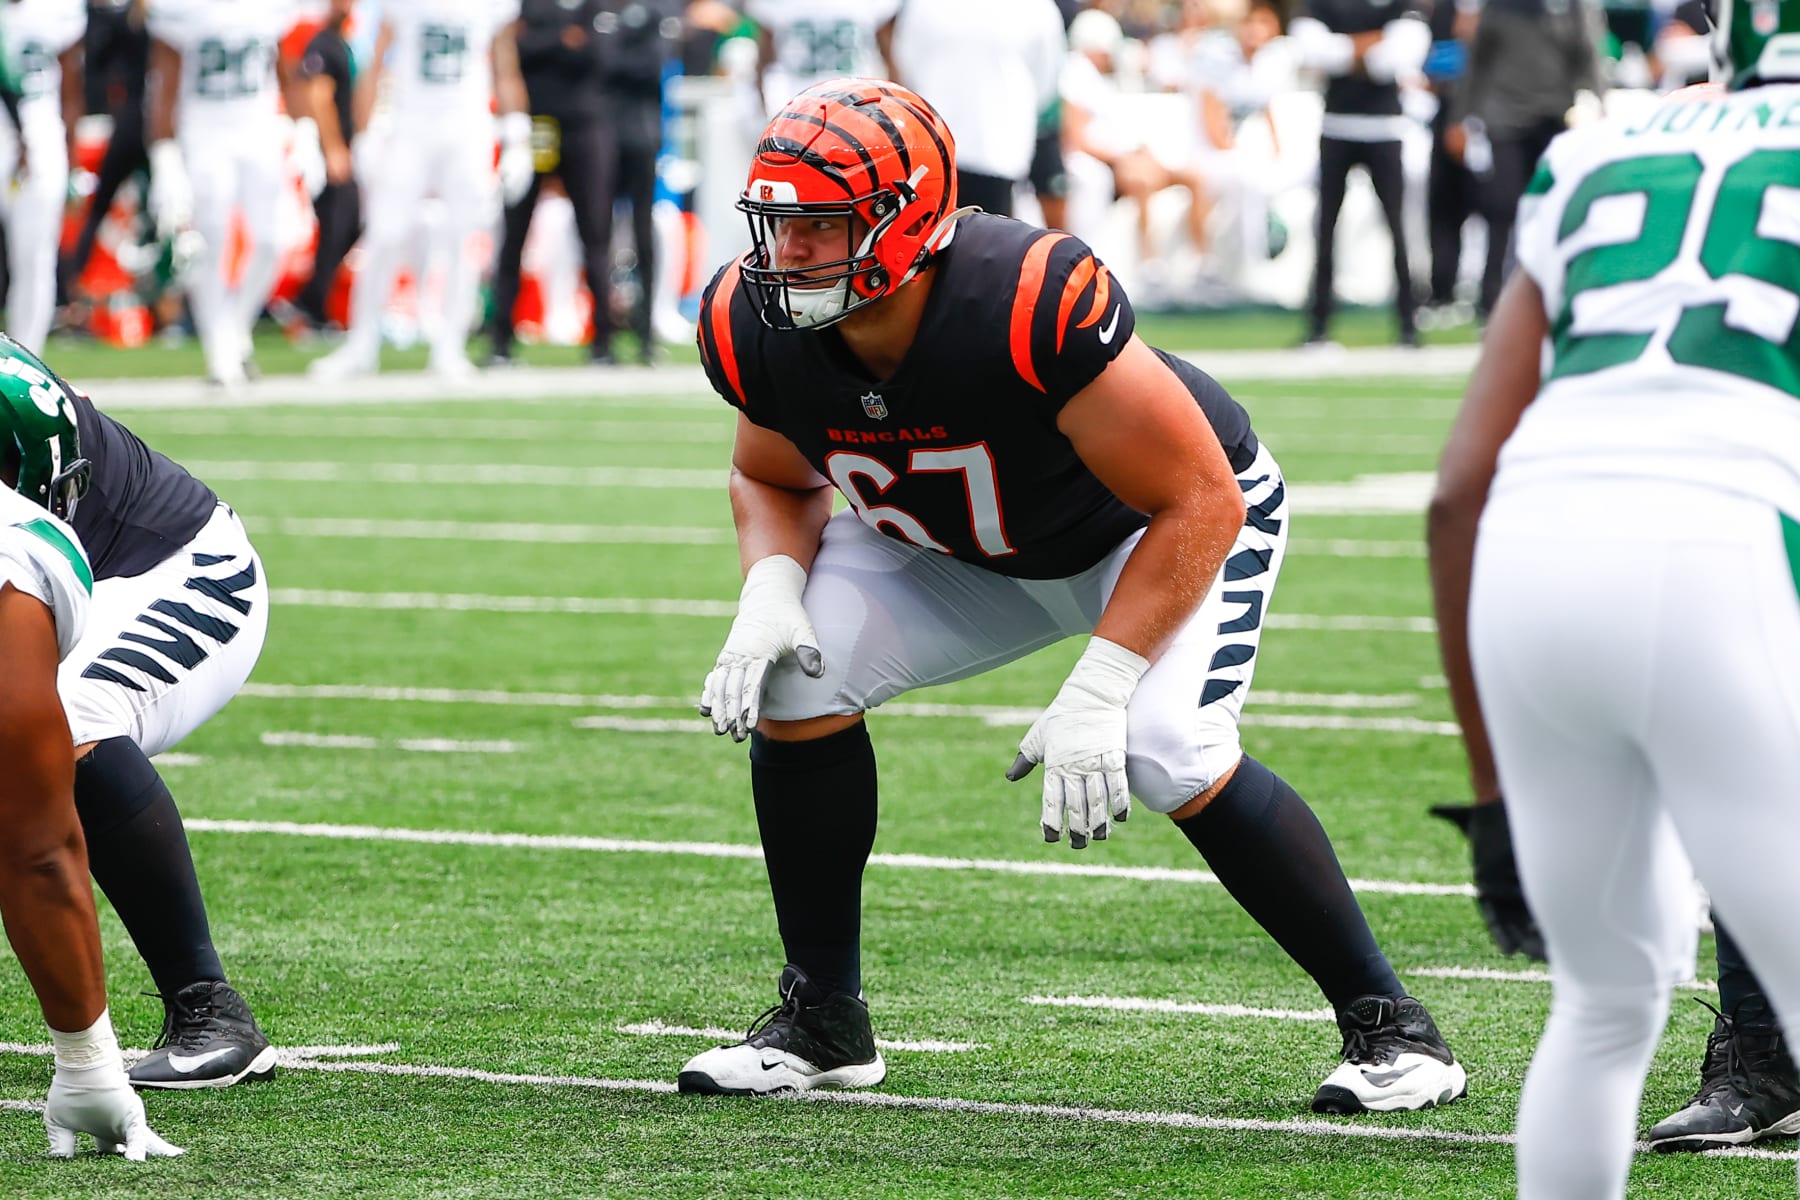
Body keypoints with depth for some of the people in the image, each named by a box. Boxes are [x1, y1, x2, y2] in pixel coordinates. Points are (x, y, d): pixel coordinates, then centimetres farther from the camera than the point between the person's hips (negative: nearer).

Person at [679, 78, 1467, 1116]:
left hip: (1174, 522, -6)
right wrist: (770, 592, -20)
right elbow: (776, 481, 2)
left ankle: (1386, 1023, -11)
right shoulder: (758, 328, -22)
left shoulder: (1032, 303, -41)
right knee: (792, 676, -14)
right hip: (962, 547, 6)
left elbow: (1198, 503, -32)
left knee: (1166, 753, -29)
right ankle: (824, 1024, 2)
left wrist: (1097, 692, -36)